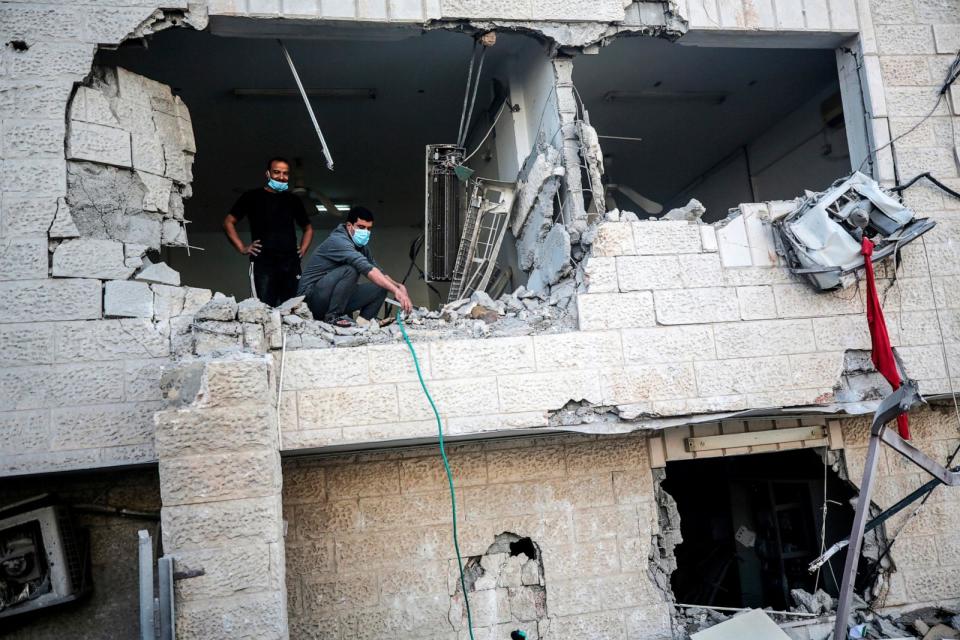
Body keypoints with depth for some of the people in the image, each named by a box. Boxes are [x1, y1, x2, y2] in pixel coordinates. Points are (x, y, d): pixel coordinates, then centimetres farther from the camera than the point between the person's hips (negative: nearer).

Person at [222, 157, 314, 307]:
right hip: (263, 262, -3)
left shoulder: (293, 200, 18)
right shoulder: (252, 197, 8)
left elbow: (308, 229, 29)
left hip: (291, 264, 4)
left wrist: (303, 250, 13)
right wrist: (242, 248, -1)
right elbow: (228, 223, 9)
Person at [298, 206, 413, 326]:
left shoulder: (361, 247, 8)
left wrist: (398, 286, -9)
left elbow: (379, 272, 12)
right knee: (351, 269, -30)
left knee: (381, 287, -3)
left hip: (337, 299, 8)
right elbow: (368, 270, -33)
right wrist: (396, 290, -40)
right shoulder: (338, 241, -20)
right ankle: (333, 316, -21)